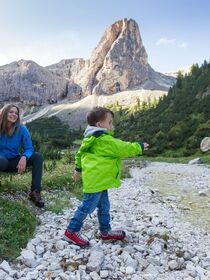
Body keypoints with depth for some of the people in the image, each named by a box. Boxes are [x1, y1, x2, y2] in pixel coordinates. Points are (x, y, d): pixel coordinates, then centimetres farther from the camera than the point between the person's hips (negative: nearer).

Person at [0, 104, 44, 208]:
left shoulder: (21, 129, -9)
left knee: (37, 157, -20)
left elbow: (29, 148, -10)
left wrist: (24, 157, -34)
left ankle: (35, 192, -23)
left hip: (14, 162, 3)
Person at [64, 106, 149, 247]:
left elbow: (80, 153, 19)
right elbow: (123, 148, -17)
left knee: (104, 206, 19)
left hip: (98, 180, 11)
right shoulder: (105, 140, -20)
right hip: (96, 180, -11)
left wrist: (78, 169, 28)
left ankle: (106, 231, 33)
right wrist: (139, 147, -3)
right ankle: (72, 231, 13)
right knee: (88, 206, 0)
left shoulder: (91, 138, 11)